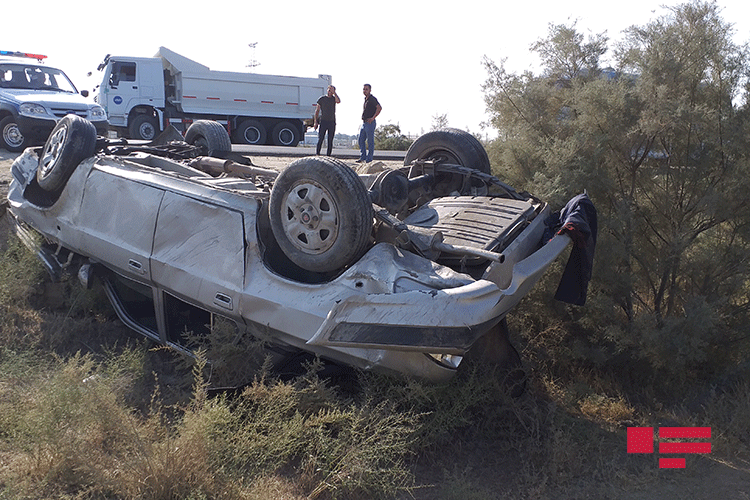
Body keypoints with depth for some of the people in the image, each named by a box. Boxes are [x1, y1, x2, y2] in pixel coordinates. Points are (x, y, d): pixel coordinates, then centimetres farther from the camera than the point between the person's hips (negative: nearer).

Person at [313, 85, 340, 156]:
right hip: (323, 121, -1)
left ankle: (328, 156, 7)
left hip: (332, 122, 2)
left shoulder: (334, 98, 8)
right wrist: (316, 121, -1)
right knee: (320, 140, -7)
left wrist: (334, 92, -11)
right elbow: (317, 110, 6)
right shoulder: (322, 99, 5)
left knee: (330, 141, 2)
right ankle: (317, 155, -5)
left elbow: (338, 101, -18)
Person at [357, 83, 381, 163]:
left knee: (370, 142, -3)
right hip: (364, 123, 9)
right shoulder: (366, 99, 17)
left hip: (370, 123, -9)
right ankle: (363, 157, 16)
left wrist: (373, 118, -23)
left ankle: (369, 159, 1)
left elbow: (379, 108, -25)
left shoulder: (372, 99, -11)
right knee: (361, 140, 9)